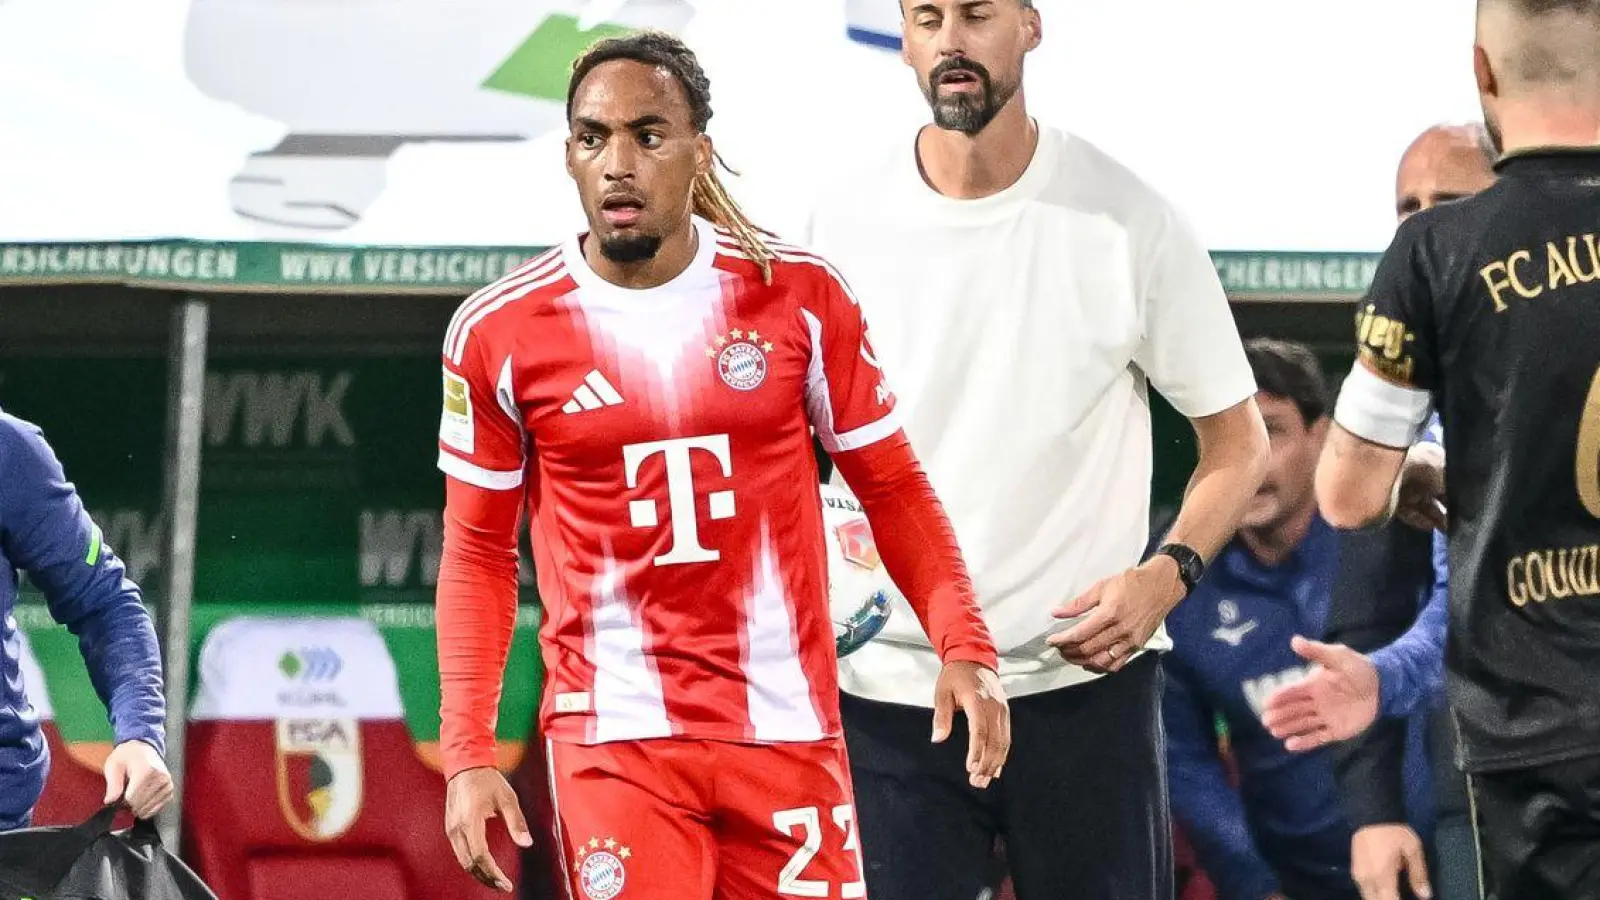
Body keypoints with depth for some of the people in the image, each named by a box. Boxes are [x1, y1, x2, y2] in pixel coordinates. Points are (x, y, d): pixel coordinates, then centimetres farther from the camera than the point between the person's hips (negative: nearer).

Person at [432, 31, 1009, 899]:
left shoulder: (801, 297, 0)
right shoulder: (500, 332, -1)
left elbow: (891, 487, 7)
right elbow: (478, 551, 6)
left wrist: (965, 646, -7)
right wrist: (466, 754, -1)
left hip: (788, 729, 1)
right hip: (613, 737, -1)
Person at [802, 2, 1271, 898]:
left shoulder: (1127, 219, -4)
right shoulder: (846, 219, 2)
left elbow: (1238, 438, 4)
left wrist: (1167, 574, -13)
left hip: (1084, 676, -1)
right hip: (889, 689, 1)